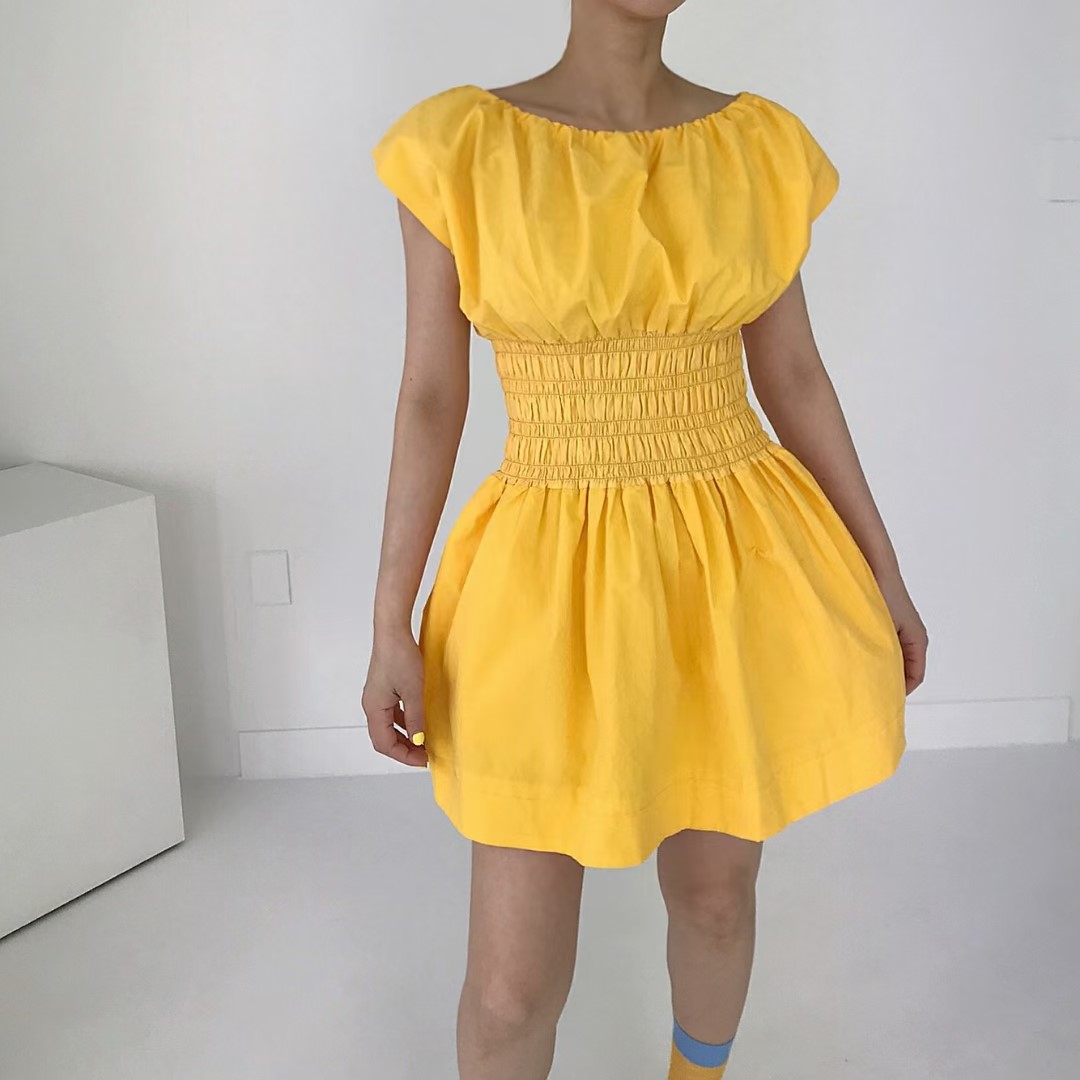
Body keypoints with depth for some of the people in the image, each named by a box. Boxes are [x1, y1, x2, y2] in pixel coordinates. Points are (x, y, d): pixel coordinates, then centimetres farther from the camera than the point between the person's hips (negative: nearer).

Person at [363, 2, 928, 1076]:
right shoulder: (458, 147, -6)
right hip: (555, 584, -2)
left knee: (715, 890, 20)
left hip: (739, 570, 3)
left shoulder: (761, 148, 1)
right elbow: (430, 395, -4)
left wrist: (882, 572, 10)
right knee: (514, 982, 1)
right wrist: (391, 626, -7)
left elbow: (794, 380, 7)